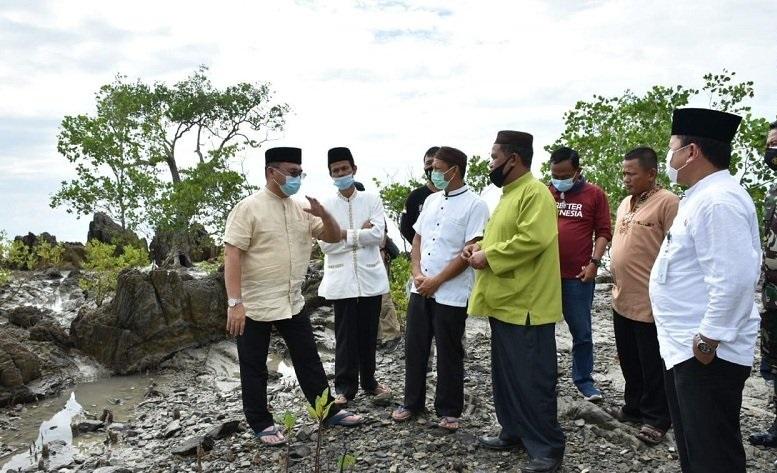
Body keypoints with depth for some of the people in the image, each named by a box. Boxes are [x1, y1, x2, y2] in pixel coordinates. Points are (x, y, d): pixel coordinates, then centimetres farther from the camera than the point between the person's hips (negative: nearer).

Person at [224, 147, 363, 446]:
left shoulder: (301, 209, 6)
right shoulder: (248, 208, -13)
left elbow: (334, 237, 8)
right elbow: (232, 256, -18)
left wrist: (323, 214, -12)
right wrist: (235, 303, -24)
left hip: (293, 303, 6)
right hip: (255, 306, -6)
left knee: (308, 359, 15)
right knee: (254, 368, 9)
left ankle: (329, 411, 28)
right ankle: (261, 424, 24)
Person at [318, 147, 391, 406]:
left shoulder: (371, 199, 5)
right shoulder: (326, 205, 3)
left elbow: (378, 234, -8)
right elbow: (325, 244, -6)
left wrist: (344, 234, -8)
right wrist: (360, 232, -8)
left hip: (370, 276, 1)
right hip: (341, 279, -1)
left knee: (369, 334, 11)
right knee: (345, 336, 5)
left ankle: (369, 381, 27)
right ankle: (344, 387, 17)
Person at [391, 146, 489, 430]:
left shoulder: (474, 205, -10)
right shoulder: (431, 200, 11)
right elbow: (417, 239, 13)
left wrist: (437, 280, -14)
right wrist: (417, 273, -3)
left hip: (451, 294, -6)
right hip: (420, 289, 6)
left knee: (449, 354, 6)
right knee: (415, 348, 13)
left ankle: (449, 411, 22)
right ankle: (412, 402, 29)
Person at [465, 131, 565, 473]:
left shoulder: (535, 192, -14)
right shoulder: (509, 193, 17)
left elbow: (532, 240, -26)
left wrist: (488, 257, -18)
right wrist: (481, 246, 6)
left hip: (525, 305, -10)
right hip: (504, 302, 10)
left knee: (532, 380, -2)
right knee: (506, 375, 18)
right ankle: (513, 432, 32)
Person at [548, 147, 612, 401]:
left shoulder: (595, 194, 2)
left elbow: (603, 232, 2)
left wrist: (594, 262, -9)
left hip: (578, 276, -2)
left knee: (581, 331, 8)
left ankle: (584, 379, 24)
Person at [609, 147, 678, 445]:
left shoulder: (667, 202, -14)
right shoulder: (625, 204, 12)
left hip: (650, 302, -8)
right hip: (622, 299, 8)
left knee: (653, 365, 6)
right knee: (629, 361, 19)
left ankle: (656, 418, 21)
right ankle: (634, 407, 35)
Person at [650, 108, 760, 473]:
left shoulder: (717, 200, -21)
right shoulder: (702, 197, 13)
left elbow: (734, 278, -29)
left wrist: (709, 339, -22)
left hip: (706, 354, -10)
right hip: (685, 348, 10)